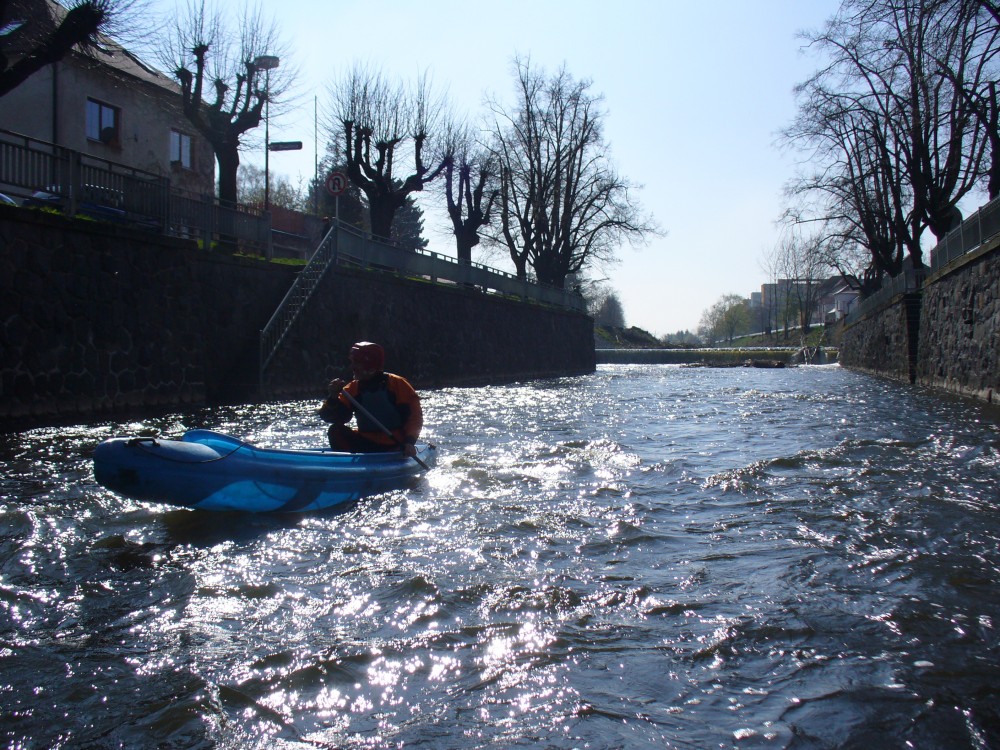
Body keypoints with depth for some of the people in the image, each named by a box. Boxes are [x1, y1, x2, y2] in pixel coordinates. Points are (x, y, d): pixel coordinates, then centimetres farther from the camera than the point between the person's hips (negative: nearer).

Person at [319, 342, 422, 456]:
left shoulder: (397, 384, -6)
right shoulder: (353, 388, 6)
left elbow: (415, 415, -11)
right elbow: (332, 417, 0)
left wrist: (409, 442, -24)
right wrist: (333, 398, -19)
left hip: (395, 446, -4)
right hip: (366, 444, 4)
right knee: (336, 431, -15)